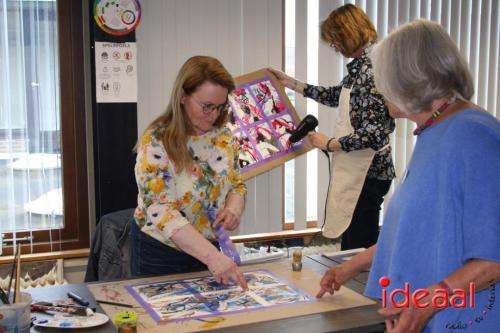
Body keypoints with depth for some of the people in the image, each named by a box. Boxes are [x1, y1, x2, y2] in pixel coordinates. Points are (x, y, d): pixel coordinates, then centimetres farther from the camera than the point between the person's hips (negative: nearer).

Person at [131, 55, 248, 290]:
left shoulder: (224, 137, -4)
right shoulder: (156, 143, -21)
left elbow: (237, 186, 8)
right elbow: (161, 211, -29)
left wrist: (234, 208, -17)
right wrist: (212, 255, -38)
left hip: (210, 249, 5)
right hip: (160, 255, -5)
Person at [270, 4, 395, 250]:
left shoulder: (371, 69, -20)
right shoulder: (359, 65, 8)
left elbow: (373, 133, -24)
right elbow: (337, 96, 24)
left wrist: (329, 144, -13)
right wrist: (290, 83, 26)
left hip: (368, 173, -9)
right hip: (354, 169, 9)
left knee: (361, 249, 1)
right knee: (350, 245, 17)